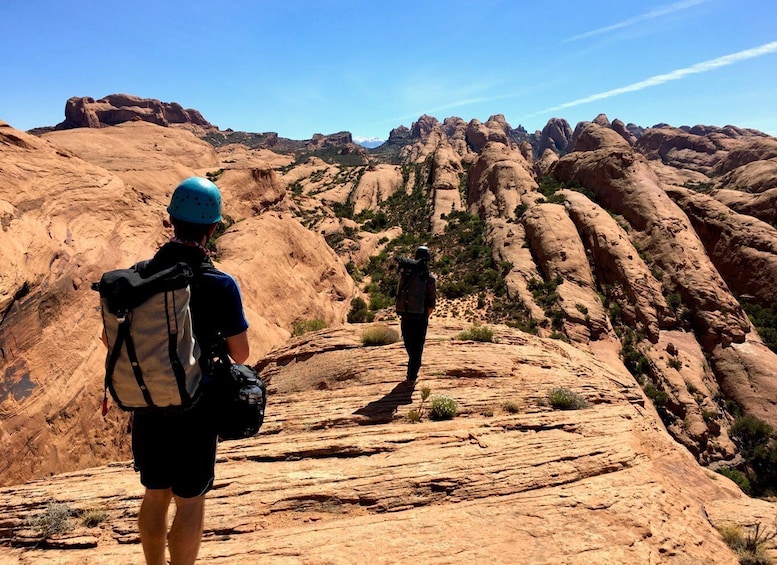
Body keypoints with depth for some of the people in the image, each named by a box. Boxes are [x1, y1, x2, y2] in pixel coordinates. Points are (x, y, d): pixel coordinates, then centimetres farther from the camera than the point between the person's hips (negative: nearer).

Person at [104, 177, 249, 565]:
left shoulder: (138, 275, -6)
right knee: (190, 501, 12)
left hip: (147, 404, 5)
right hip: (194, 406, -5)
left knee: (156, 495, 22)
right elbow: (241, 354, -10)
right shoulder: (220, 285, -19)